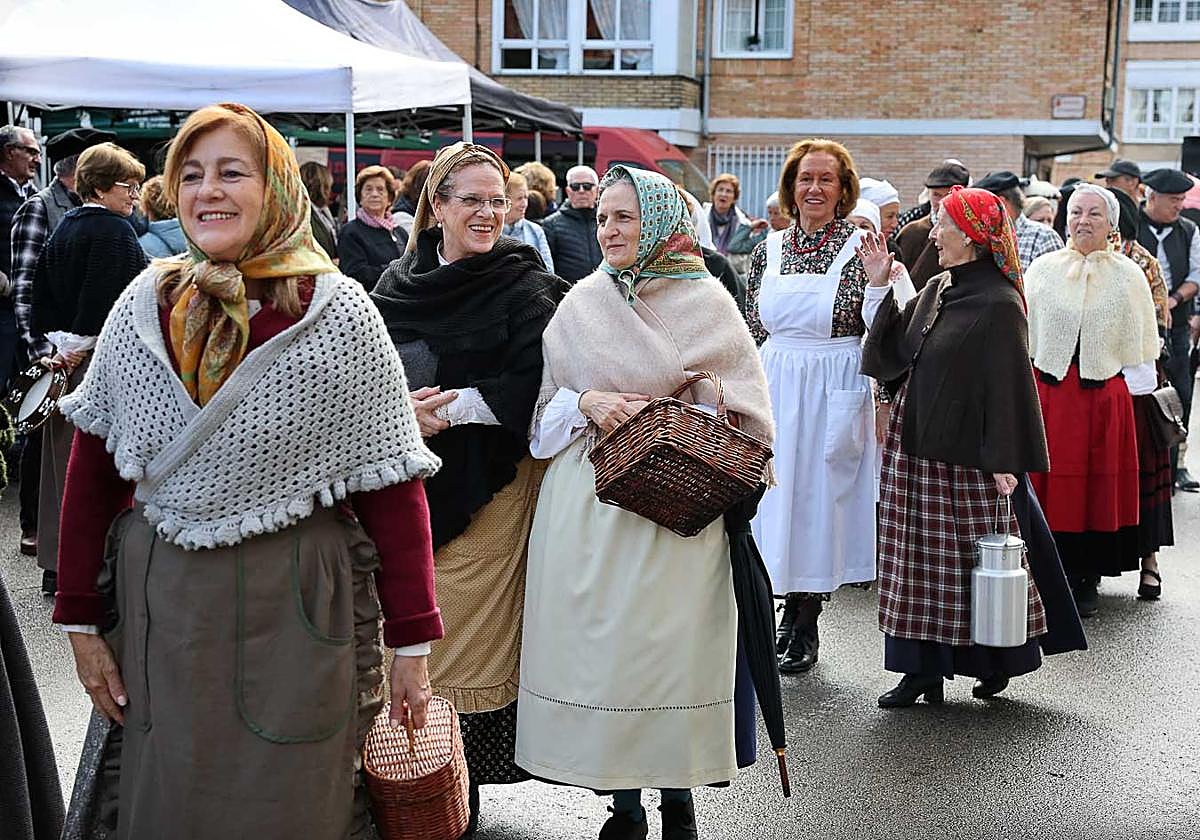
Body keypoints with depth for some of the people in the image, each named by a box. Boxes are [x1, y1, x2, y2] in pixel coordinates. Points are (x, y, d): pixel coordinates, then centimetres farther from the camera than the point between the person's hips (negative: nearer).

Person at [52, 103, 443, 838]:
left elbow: (392, 484, -7)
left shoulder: (337, 313, -8)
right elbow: (93, 466, 7)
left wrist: (413, 641, -8)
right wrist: (81, 619, 5)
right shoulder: (144, 305, 2)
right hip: (156, 607, 3)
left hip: (297, 612, -3)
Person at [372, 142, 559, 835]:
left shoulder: (523, 284, -2)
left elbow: (537, 379, -12)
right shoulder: (398, 283, 9)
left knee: (464, 637, -2)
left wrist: (455, 405, -17)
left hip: (487, 484, -4)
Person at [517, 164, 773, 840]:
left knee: (673, 650, 1)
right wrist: (586, 403, -7)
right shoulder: (584, 301, 9)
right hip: (589, 504, 3)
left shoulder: (706, 301, 1)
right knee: (598, 645, 4)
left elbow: (744, 409, 3)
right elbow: (545, 401, 13)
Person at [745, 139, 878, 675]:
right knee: (776, 491, 7)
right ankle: (795, 620, 21)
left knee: (820, 493, 2)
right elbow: (751, 330, 12)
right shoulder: (770, 249, 8)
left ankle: (803, 627, 14)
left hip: (834, 390, -4)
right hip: (775, 387, 4)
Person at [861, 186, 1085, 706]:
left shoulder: (997, 305, -13)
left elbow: (1010, 384, -15)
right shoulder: (936, 290, 11)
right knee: (918, 558, 8)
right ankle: (924, 669, 16)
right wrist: (879, 286, 7)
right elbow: (897, 350, 13)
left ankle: (996, 662, 21)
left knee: (974, 561, 2)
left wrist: (1005, 460, -17)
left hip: (965, 453, -8)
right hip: (917, 447, 8)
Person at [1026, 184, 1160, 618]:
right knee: (1047, 483, 3)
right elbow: (1023, 334, 9)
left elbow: (1138, 347, 5)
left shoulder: (1128, 274, 2)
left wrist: (1135, 386, -1)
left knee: (1097, 485, 5)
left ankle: (1086, 581, 17)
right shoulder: (1043, 268, 5)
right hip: (1047, 391, 1)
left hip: (1103, 397, -1)